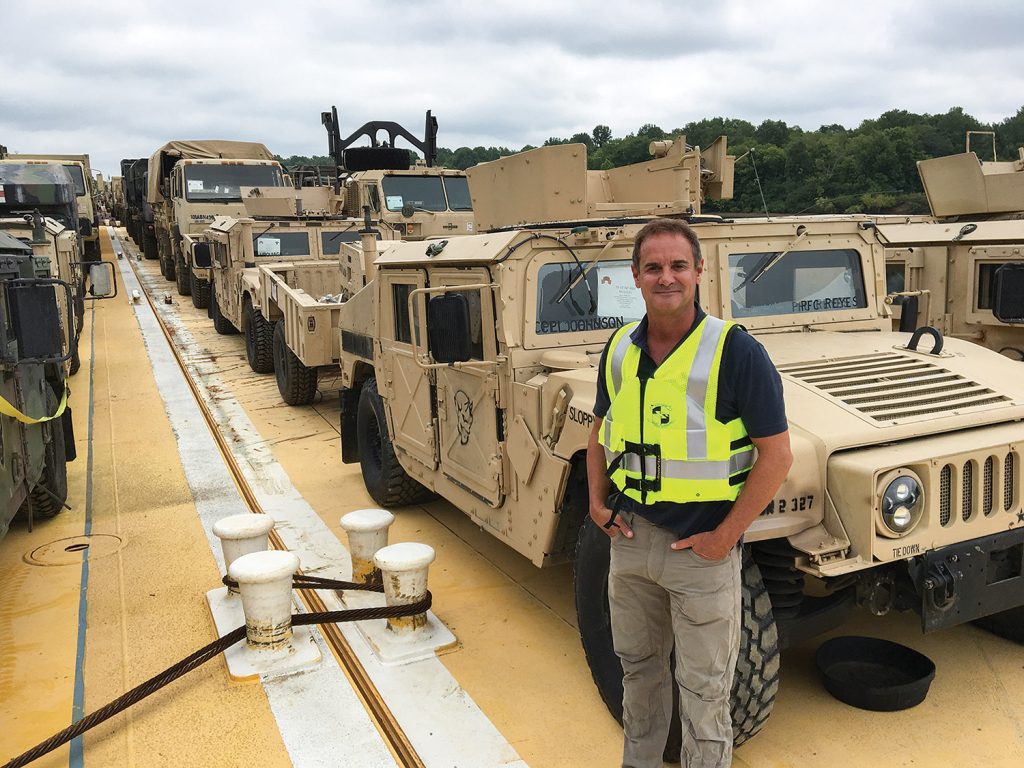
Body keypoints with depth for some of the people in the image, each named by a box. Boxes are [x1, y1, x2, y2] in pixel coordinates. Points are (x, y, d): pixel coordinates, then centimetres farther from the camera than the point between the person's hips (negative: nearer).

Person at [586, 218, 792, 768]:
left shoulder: (736, 352, -16)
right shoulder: (619, 349, 1)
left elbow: (776, 455, -15)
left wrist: (725, 536, -16)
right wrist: (597, 501, 4)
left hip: (703, 547, -5)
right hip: (630, 536, 6)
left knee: (703, 688, 10)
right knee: (637, 666, 23)